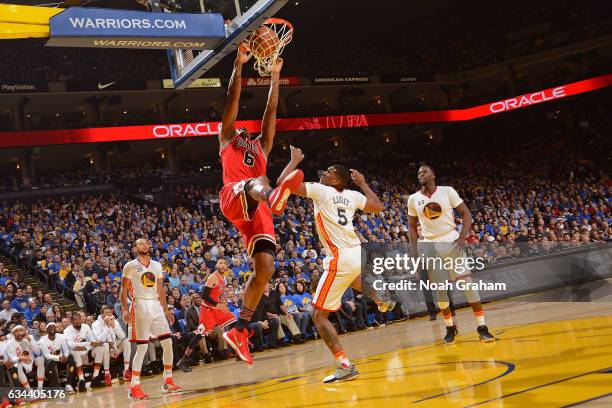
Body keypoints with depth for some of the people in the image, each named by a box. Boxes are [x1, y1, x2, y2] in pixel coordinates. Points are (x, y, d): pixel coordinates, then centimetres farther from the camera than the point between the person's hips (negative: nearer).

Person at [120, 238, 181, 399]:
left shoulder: (157, 265, 14)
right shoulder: (130, 266, -2)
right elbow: (123, 290, -3)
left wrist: (166, 310, 15)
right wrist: (125, 310, -15)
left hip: (156, 305, 6)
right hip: (140, 306, -6)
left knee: (168, 343, 2)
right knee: (142, 347, -9)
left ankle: (168, 381, 13)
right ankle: (134, 387, -3)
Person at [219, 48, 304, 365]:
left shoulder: (261, 147, 36)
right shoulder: (227, 140, 25)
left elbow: (271, 110, 33)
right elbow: (233, 100, 19)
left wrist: (275, 76, 33)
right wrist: (239, 65, 16)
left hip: (258, 212, 5)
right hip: (234, 198, -5)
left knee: (265, 269, -9)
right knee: (258, 183, -38)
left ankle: (239, 332, -2)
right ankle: (274, 195, -80)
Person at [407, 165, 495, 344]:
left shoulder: (447, 191, -3)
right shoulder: (413, 199, 4)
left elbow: (466, 214, 0)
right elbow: (412, 227, 13)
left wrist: (462, 237, -14)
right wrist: (414, 251, 3)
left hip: (451, 242, -2)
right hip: (430, 246, 2)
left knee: (467, 282, -9)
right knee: (440, 289, 3)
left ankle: (482, 327, -5)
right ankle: (450, 327, 17)